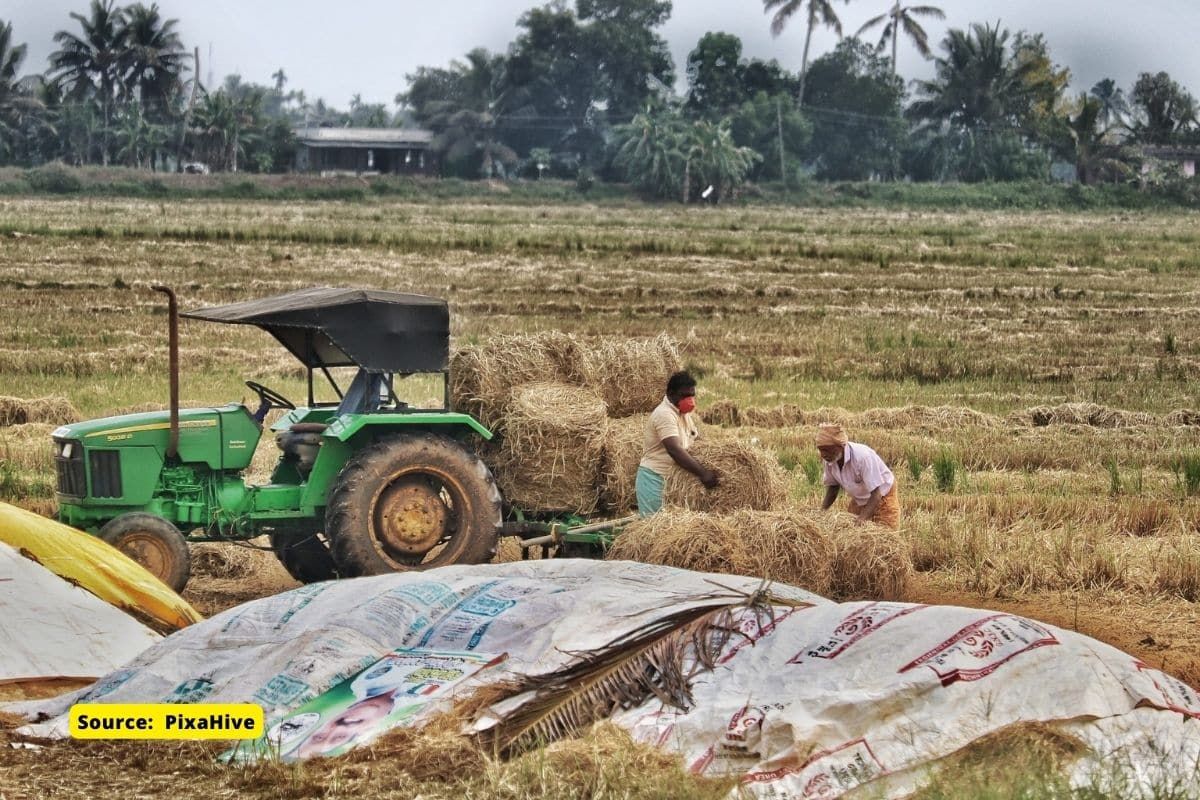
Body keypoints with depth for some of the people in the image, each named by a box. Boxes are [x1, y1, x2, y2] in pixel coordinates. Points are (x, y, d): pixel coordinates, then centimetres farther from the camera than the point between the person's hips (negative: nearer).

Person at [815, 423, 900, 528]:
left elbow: (876, 493, -33)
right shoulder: (829, 459, -16)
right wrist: (822, 510, -13)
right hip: (859, 500, 6)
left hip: (882, 498, -6)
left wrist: (862, 519, -43)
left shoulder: (862, 457, -35)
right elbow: (832, 485, 2)